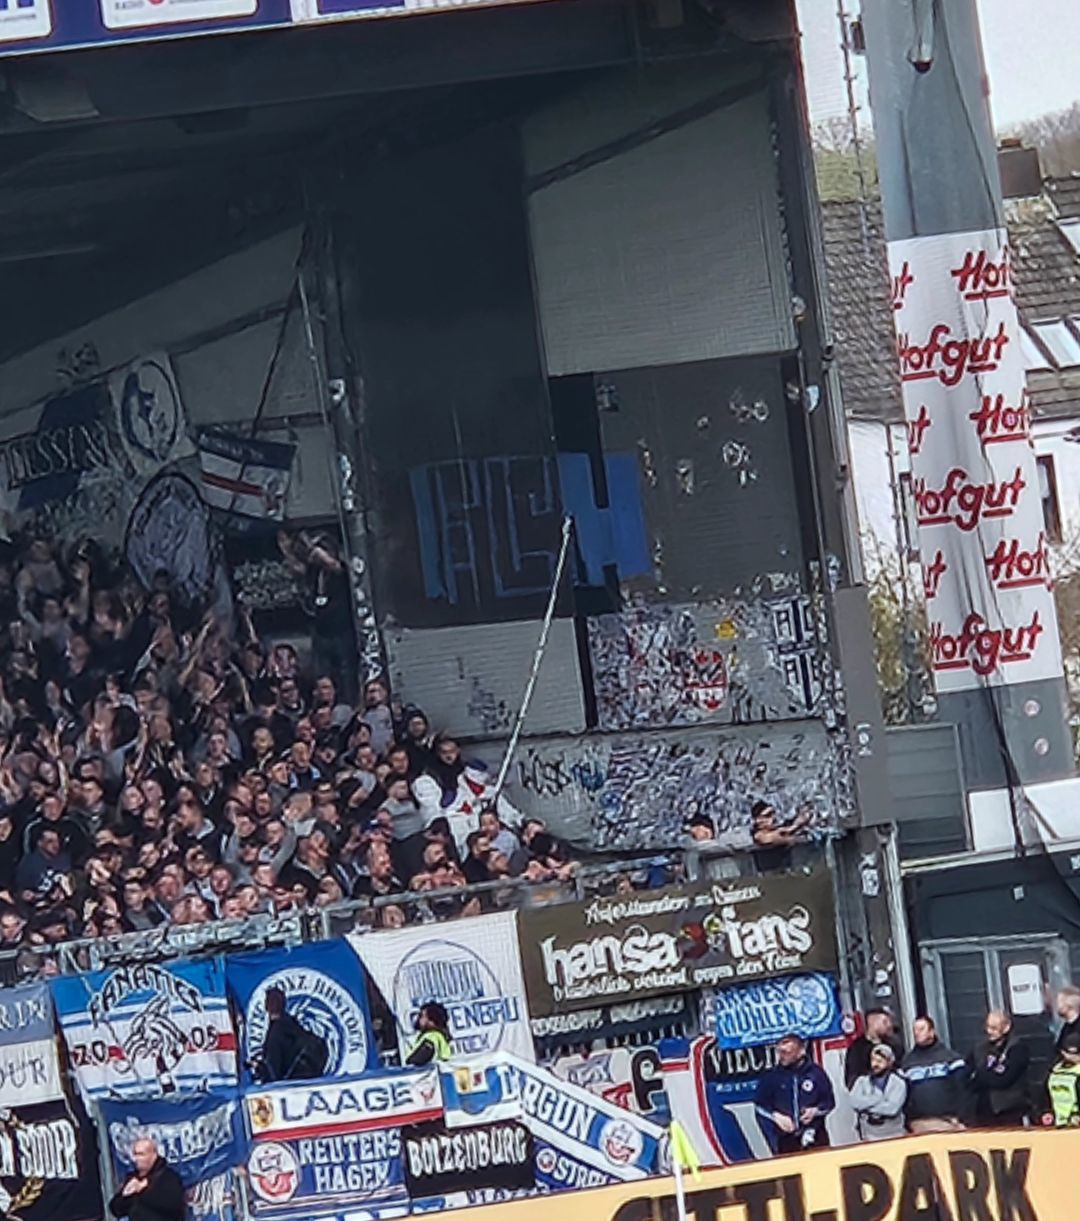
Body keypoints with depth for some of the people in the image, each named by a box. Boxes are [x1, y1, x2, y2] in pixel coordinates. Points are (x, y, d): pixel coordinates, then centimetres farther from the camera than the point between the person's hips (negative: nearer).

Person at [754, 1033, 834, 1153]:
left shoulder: (815, 1072, 1)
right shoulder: (771, 1076, 2)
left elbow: (829, 1101, 8)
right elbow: (760, 1105, 7)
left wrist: (815, 1111, -11)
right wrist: (776, 1116, -9)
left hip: (815, 1135, 0)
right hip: (786, 1140, 0)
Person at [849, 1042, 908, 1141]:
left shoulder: (898, 1082, -5)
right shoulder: (862, 1081, 5)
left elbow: (893, 1108, -18)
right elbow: (855, 1103, -10)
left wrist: (866, 1105, -11)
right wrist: (879, 1098, -15)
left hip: (894, 1136, -2)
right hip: (869, 1137, 2)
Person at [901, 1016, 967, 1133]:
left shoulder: (948, 1056, 3)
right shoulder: (908, 1060, 12)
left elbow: (960, 1088, -1)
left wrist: (958, 1116, -9)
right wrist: (905, 1121, 4)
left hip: (947, 1121, -2)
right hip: (918, 1123, 2)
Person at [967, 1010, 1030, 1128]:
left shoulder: (1018, 1048, -3)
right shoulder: (979, 1051, 13)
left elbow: (1003, 1080, -12)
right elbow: (970, 1083, 7)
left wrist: (981, 1077, 1)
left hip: (1011, 1113, -4)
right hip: (984, 1114, 4)